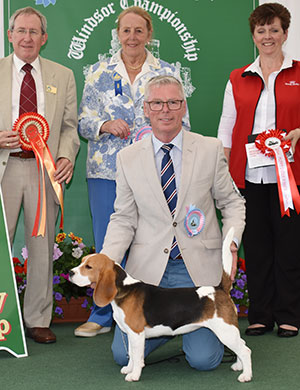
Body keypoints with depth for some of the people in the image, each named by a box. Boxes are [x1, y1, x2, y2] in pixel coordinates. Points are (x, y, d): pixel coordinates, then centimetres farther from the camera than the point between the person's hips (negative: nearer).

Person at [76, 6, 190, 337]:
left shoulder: (167, 73, 8)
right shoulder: (98, 73, 9)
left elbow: (182, 121, 7)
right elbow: (83, 121, 6)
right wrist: (106, 125, -14)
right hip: (107, 170, 0)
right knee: (107, 242, 2)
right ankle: (102, 315, 16)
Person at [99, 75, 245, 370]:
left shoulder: (210, 150, 0)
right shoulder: (127, 158, 1)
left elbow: (232, 202, 9)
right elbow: (123, 220, 4)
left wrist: (231, 242, -8)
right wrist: (106, 260, -12)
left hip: (198, 268, -1)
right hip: (148, 268, 1)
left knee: (204, 359, -8)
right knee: (124, 355, -5)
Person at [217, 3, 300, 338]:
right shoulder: (237, 79, 12)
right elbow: (227, 127, 12)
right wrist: (222, 170, 4)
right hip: (247, 175, 2)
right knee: (255, 245, 5)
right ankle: (260, 315, 17)